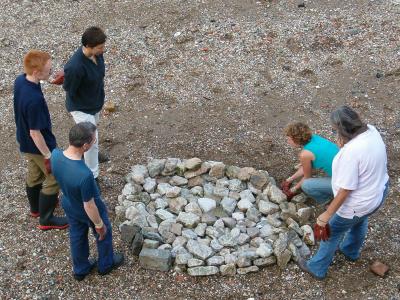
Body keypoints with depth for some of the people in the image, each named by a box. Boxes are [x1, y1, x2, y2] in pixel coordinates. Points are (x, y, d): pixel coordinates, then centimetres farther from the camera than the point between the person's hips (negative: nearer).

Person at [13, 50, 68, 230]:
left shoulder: (20, 80, -11)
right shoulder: (34, 99, -38)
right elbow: (35, 132, -29)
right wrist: (48, 156, -19)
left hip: (24, 142, 9)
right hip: (38, 146, -9)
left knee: (34, 174, 28)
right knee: (54, 179, 12)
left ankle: (36, 207, 51)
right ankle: (46, 219, 28)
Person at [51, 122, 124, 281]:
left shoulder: (55, 155, -26)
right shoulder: (85, 174, -45)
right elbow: (89, 206, -29)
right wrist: (99, 224, -12)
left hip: (69, 206, 5)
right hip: (89, 211, -5)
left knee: (77, 237, 29)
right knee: (103, 235, 26)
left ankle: (80, 269, 53)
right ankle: (106, 264, 52)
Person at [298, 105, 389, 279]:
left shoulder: (350, 153, -36)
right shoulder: (371, 130, -12)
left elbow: (345, 190, -30)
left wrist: (327, 215, -21)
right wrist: (343, 146, -6)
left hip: (357, 205, -8)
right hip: (379, 191, 8)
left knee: (332, 233, 16)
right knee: (360, 220, 36)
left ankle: (317, 268, 36)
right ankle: (351, 252, 62)